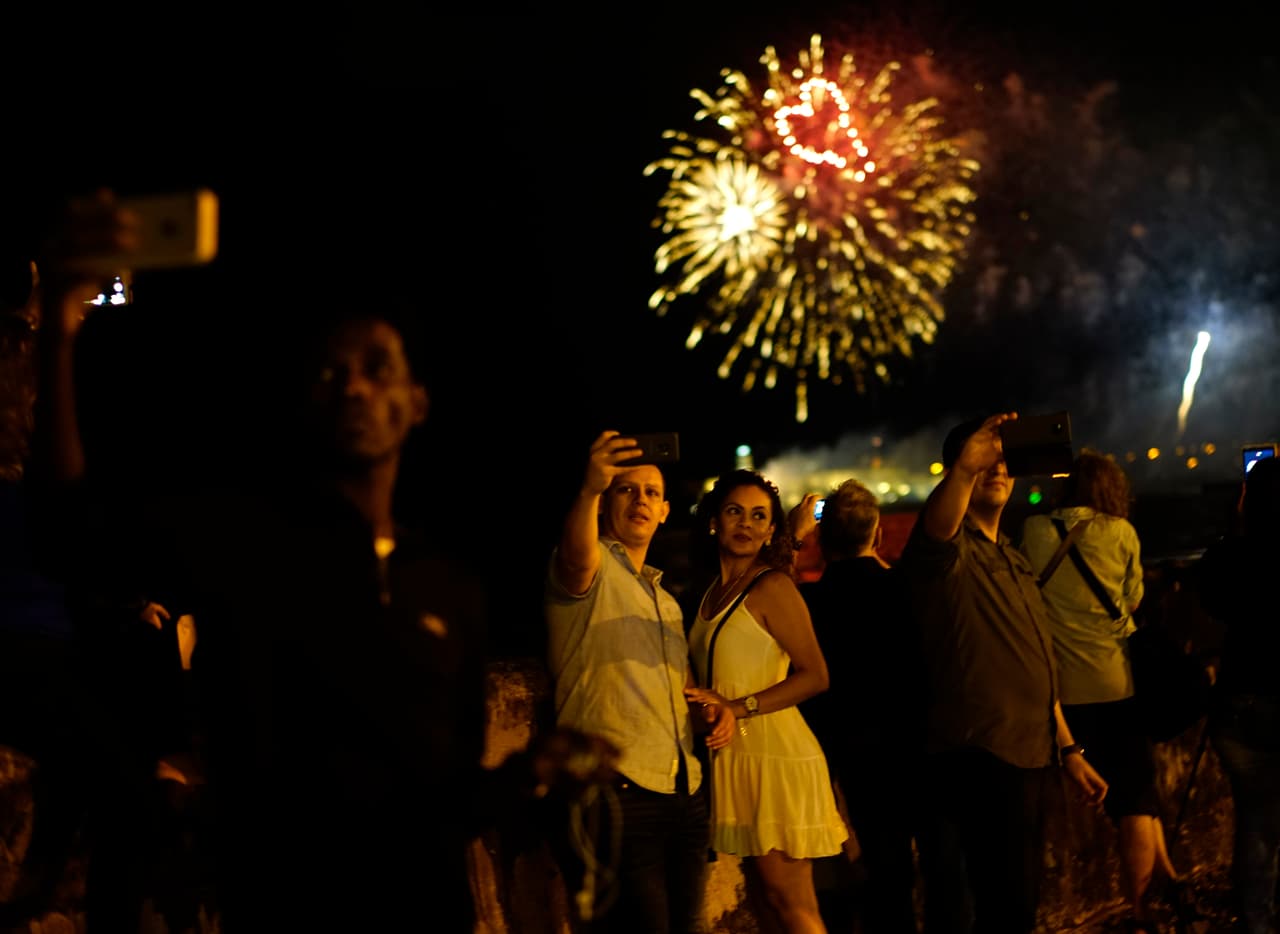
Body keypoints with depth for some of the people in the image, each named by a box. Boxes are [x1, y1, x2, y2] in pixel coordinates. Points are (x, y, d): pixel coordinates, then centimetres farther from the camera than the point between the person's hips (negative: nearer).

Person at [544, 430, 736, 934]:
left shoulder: (663, 597, 24)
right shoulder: (595, 566, -1)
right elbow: (577, 558, -27)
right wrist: (590, 488, -46)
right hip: (619, 790, -8)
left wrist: (712, 710, 9)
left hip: (686, 790, 8)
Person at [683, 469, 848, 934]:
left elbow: (814, 675, -13)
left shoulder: (772, 587, -8)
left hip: (776, 756, -8)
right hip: (736, 757, 8)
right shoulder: (713, 593, 14)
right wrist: (710, 708, 1)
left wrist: (739, 708, -18)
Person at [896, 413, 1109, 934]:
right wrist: (964, 469, -55)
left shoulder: (1014, 561, 20)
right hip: (979, 757, -9)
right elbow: (937, 526, -35)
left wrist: (1068, 749, 22)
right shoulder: (949, 550, -8)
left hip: (1028, 756, 9)